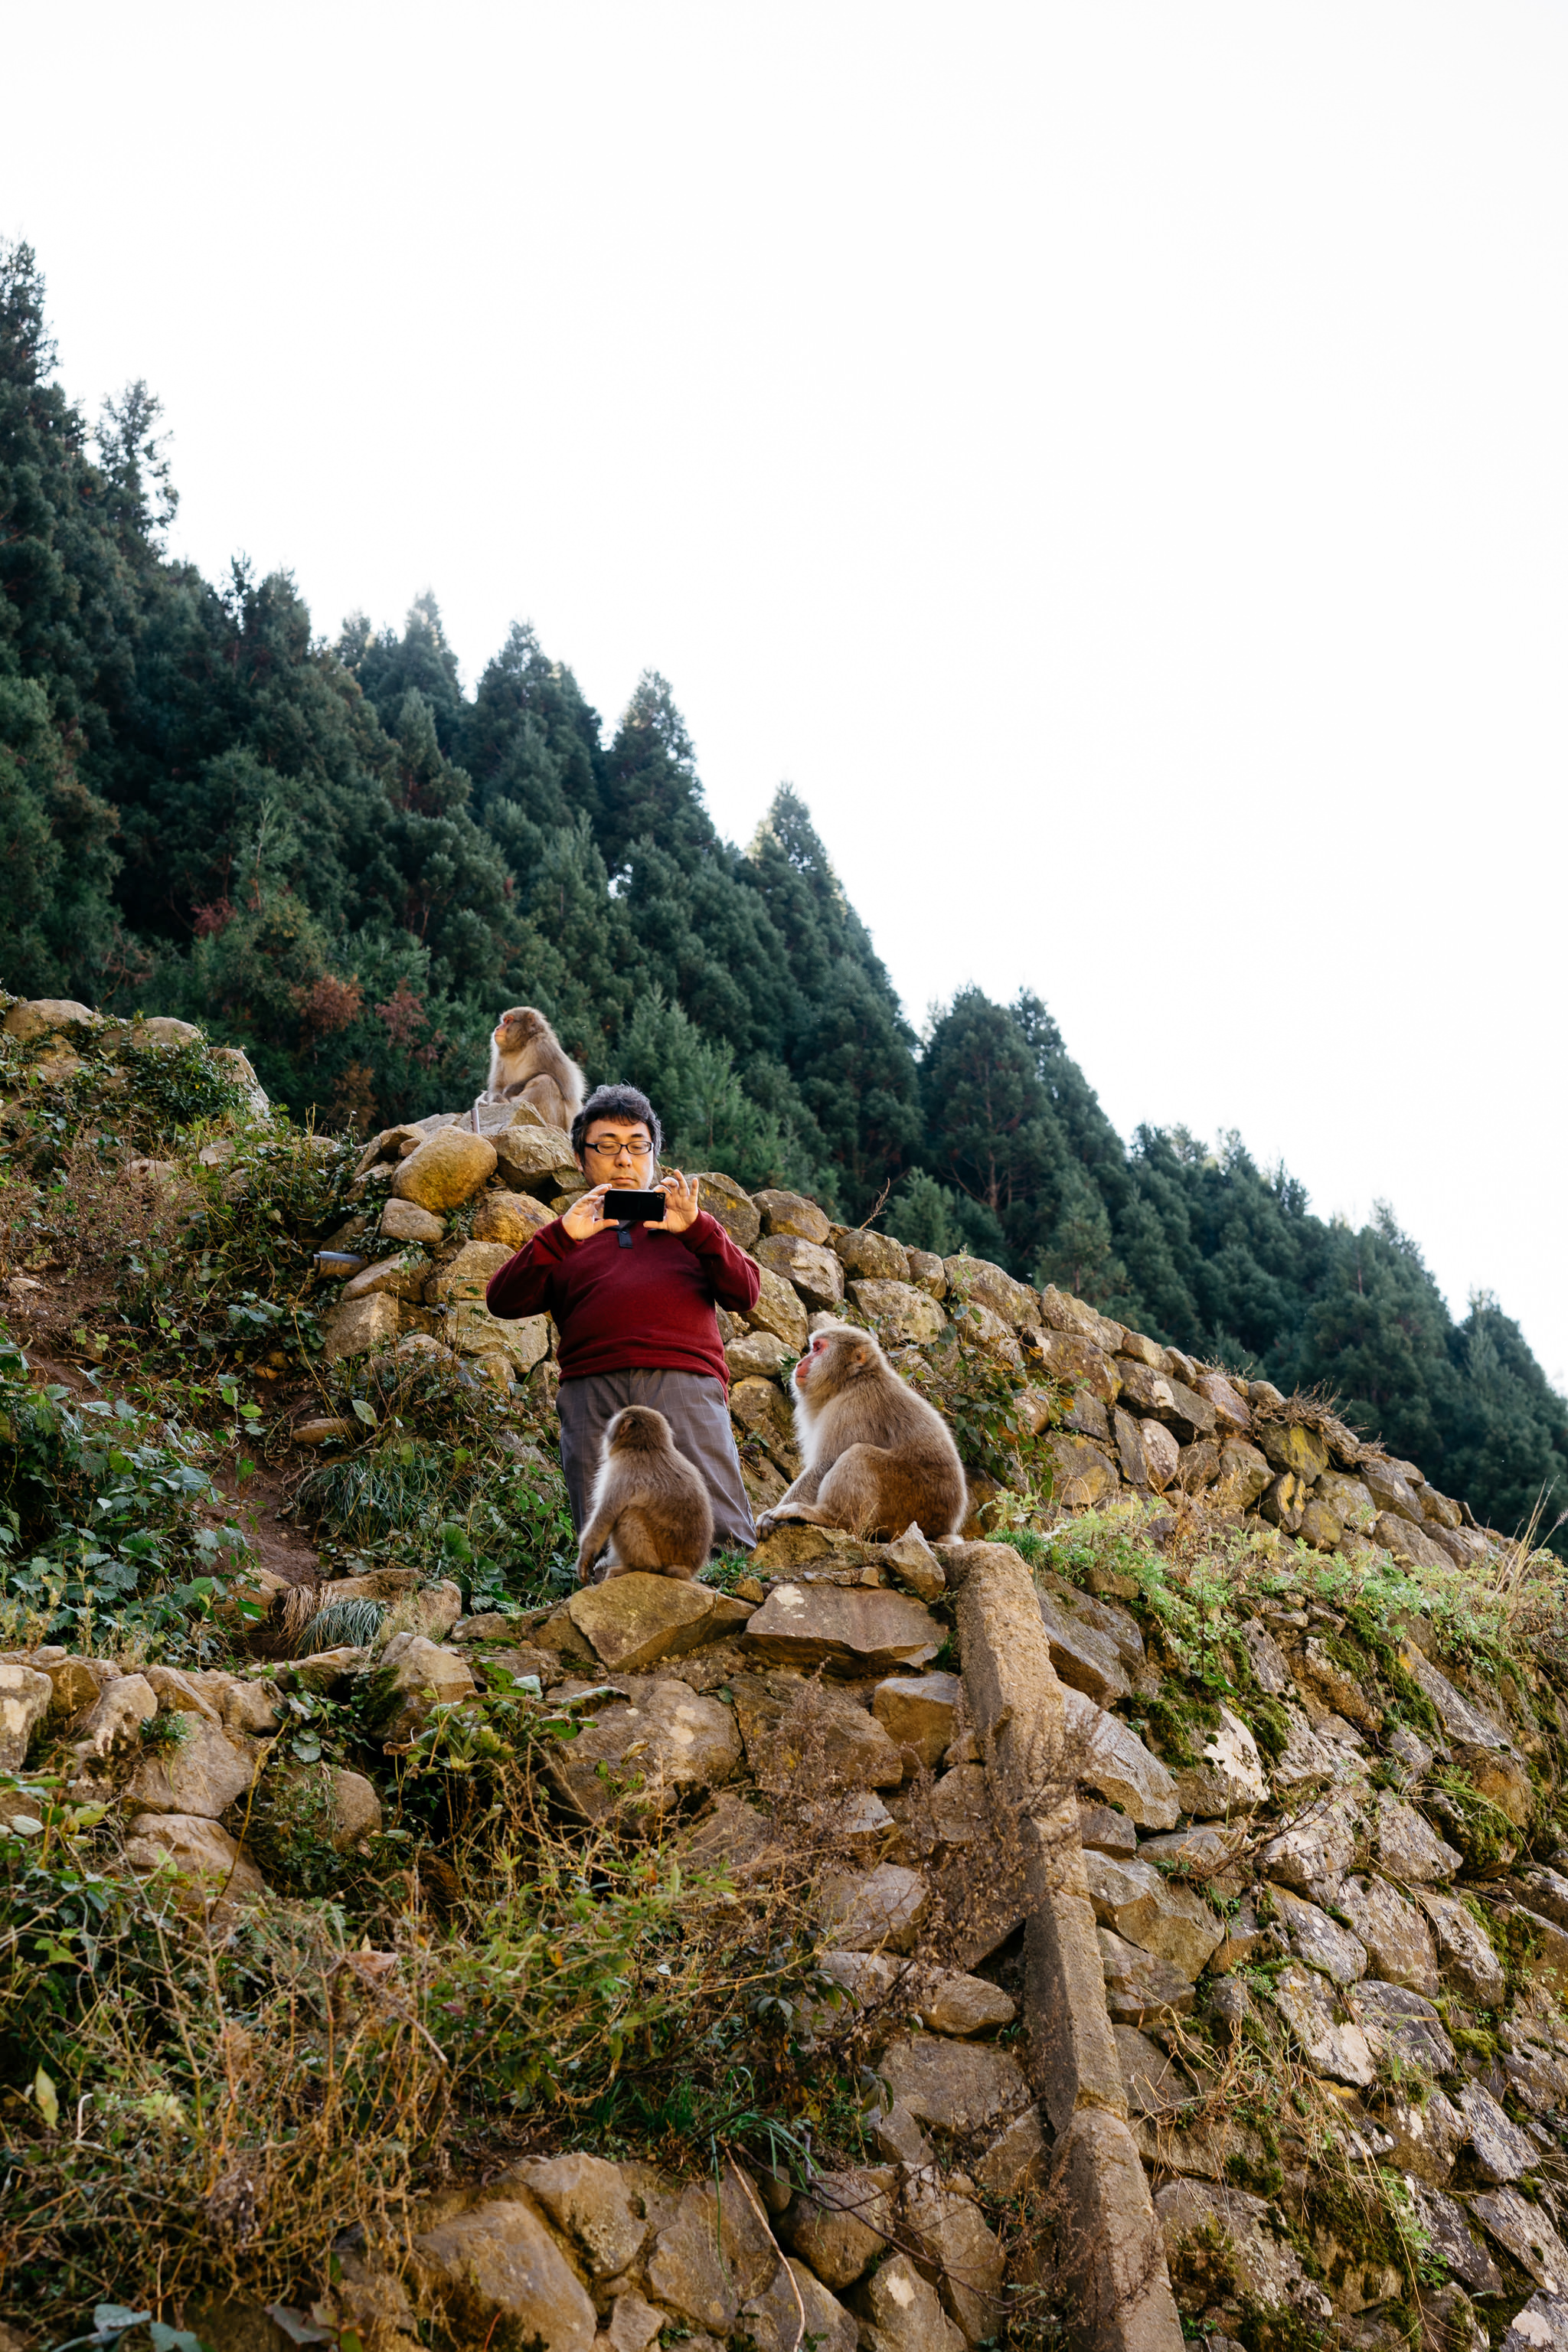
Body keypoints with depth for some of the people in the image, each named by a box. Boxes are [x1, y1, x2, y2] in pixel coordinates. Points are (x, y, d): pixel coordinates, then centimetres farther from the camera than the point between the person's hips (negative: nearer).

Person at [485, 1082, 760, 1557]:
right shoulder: (563, 1241, 29)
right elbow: (502, 1301, 11)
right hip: (592, 1387, 1)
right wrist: (563, 1235, -2)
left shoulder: (688, 1226, 31)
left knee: (721, 1536, -20)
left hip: (685, 1378, 0)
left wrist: (696, 1228, 0)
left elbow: (745, 1293, 14)